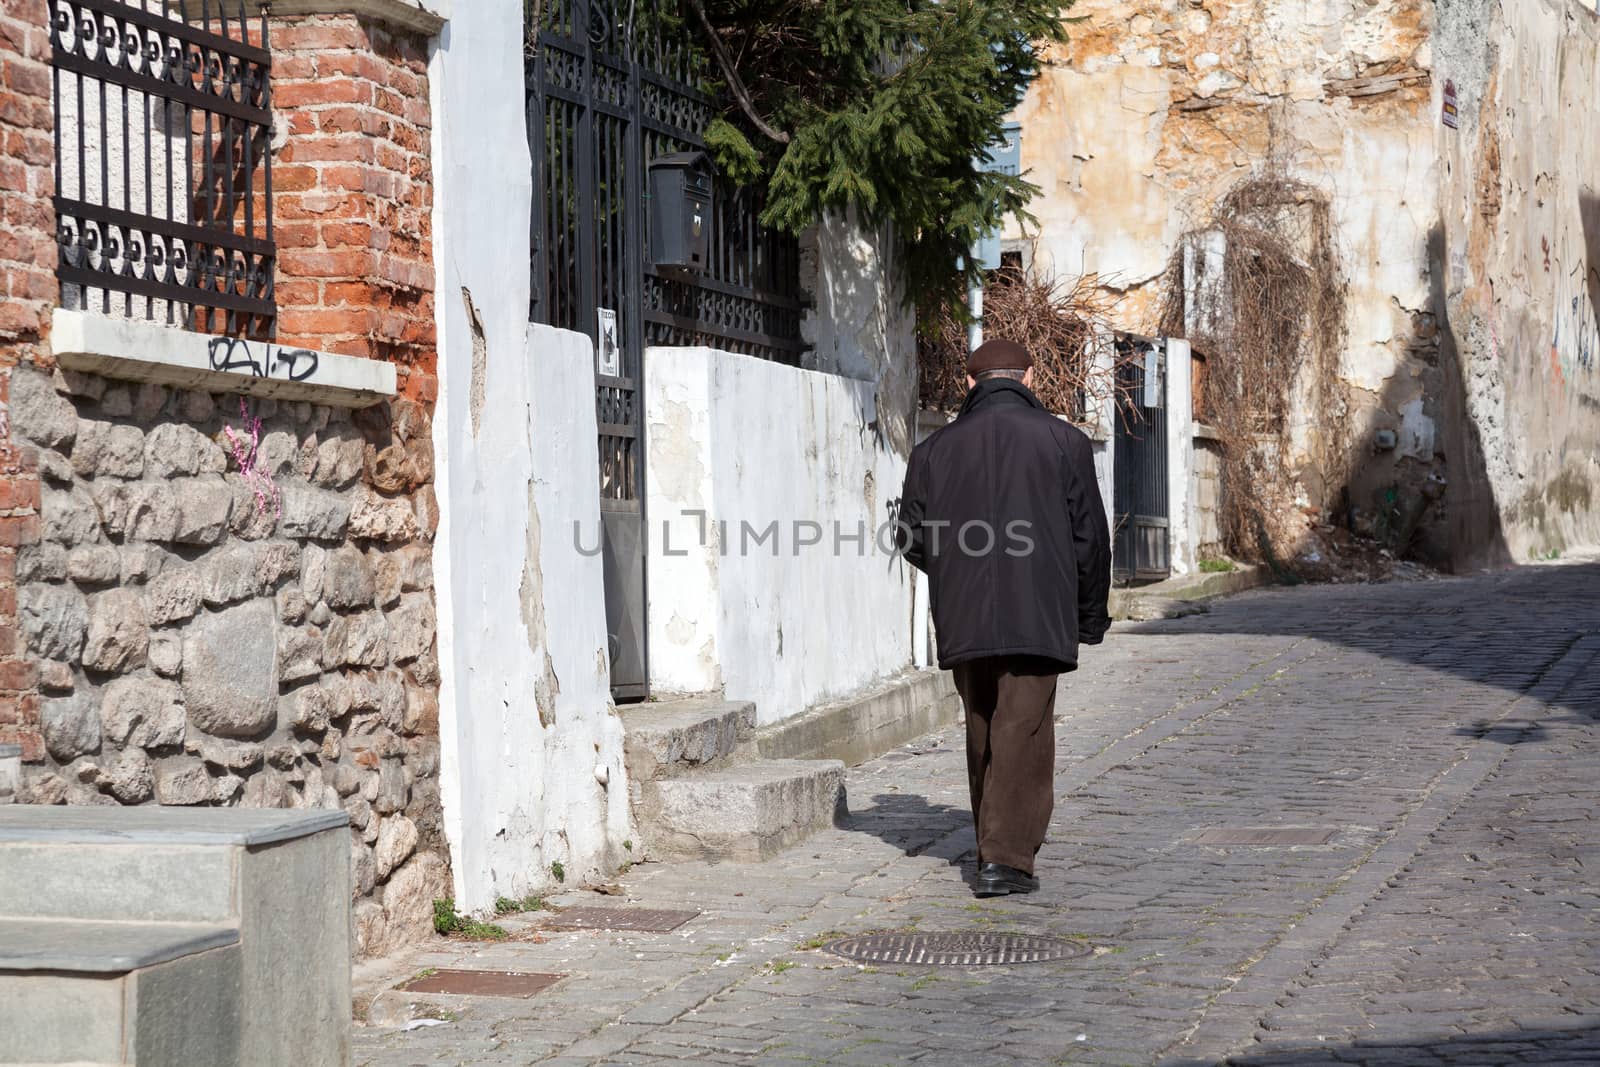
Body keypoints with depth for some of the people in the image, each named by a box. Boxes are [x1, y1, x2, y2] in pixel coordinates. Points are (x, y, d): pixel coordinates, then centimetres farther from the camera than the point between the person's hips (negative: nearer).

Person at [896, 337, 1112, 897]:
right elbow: (1089, 535, 1)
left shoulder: (935, 448, 7)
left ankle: (996, 846, 23)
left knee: (983, 733, 15)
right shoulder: (1063, 441, 1)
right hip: (1037, 618, -3)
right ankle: (1006, 857, -12)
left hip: (963, 620, 3)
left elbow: (913, 539, 7)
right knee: (1023, 731, -4)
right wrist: (1091, 614, 12)